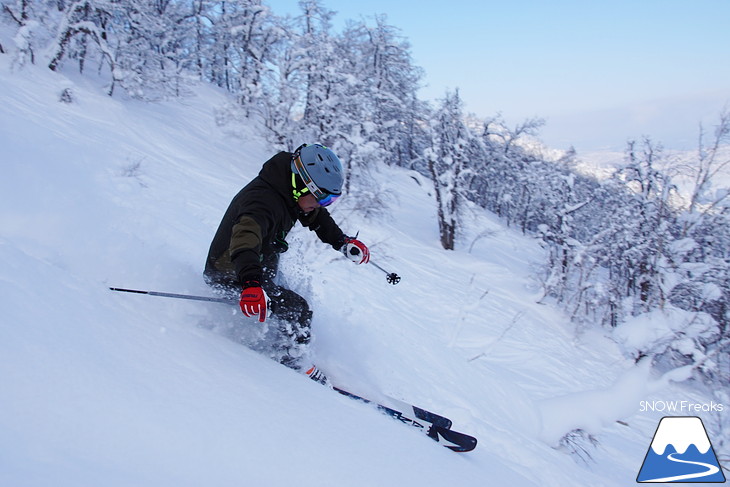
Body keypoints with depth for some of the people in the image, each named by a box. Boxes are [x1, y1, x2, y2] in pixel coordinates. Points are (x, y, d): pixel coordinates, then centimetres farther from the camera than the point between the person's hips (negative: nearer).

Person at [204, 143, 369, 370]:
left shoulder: (287, 193, -3)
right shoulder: (262, 202, -33)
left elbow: (316, 216, 14)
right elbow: (245, 240, -51)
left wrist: (343, 242, 6)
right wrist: (251, 284, -66)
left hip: (259, 274, 10)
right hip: (232, 278, -10)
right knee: (297, 310, -19)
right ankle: (288, 365, -3)